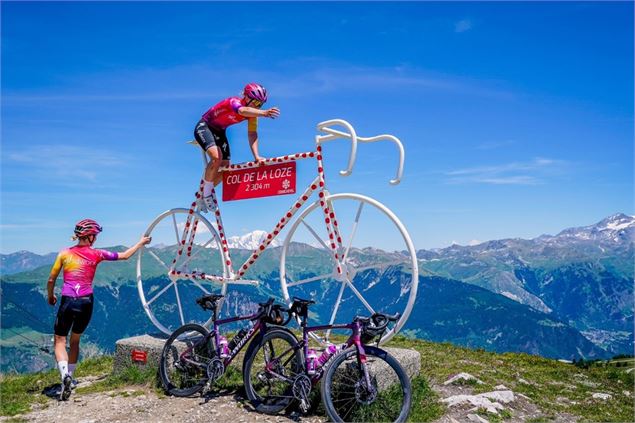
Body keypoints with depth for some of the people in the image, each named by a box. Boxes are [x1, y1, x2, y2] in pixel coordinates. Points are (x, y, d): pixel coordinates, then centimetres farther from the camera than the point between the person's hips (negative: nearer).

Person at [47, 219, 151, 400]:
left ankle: (65, 375, -14)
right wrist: (141, 242, 21)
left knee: (60, 341, 10)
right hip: (86, 303, 1)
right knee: (75, 341, 21)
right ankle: (69, 378, 25)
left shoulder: (64, 253, 0)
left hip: (67, 302, -1)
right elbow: (124, 256, 7)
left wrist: (50, 296, 24)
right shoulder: (96, 254, -2)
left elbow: (51, 280, 5)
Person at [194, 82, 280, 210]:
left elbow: (252, 134, -14)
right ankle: (206, 195, -14)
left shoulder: (252, 112, -9)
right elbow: (243, 111, -54)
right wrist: (264, 113, -73)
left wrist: (256, 156, -27)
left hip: (219, 131, 8)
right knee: (216, 157, -30)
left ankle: (202, 193, 21)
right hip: (204, 127, -8)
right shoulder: (234, 102, -30)